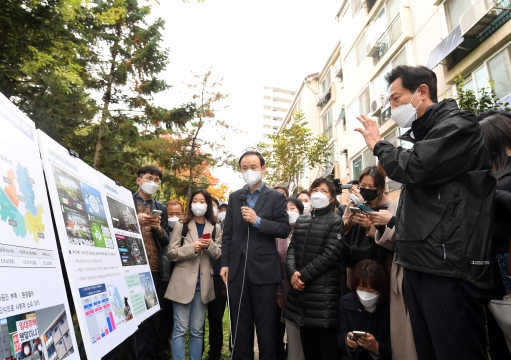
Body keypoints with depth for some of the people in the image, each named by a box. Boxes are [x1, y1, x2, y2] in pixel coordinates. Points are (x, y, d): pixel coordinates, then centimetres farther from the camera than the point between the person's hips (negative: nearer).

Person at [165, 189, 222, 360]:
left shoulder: (215, 228, 8)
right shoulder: (181, 225, 3)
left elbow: (219, 255, 7)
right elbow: (171, 253, -3)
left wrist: (211, 246, -13)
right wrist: (192, 247, -18)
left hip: (203, 284, 2)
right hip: (183, 282, -2)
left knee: (197, 330, 12)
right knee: (180, 329, 2)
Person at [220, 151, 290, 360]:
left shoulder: (275, 197, -1)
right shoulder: (234, 197, 10)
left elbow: (284, 230, -8)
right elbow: (228, 233, 8)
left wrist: (258, 221, -18)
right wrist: (225, 264, 3)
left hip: (263, 269, -3)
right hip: (237, 268, 4)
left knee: (266, 325, 10)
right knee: (239, 324, 15)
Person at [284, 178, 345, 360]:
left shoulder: (336, 221, -2)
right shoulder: (301, 221, 14)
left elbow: (329, 255, -11)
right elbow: (292, 249, 8)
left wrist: (303, 275, -13)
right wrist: (292, 273, -10)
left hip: (324, 291, -5)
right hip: (301, 288, 5)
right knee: (308, 345, 16)